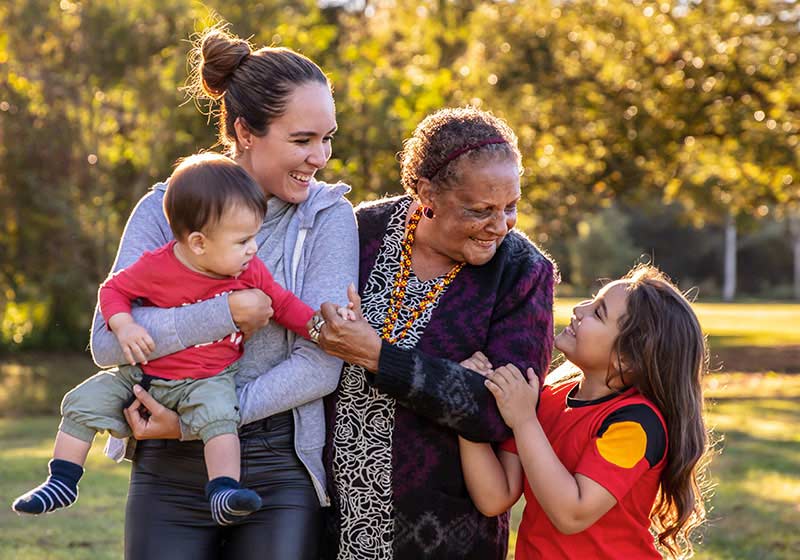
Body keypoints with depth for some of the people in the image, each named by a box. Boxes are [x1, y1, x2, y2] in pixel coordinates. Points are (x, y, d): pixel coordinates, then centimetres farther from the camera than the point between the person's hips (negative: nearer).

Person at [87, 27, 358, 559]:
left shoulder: (328, 215, -2)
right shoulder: (166, 208, 2)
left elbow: (319, 366, -10)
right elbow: (108, 340, -9)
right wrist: (225, 314, -19)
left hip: (280, 471, -1)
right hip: (170, 474, 1)